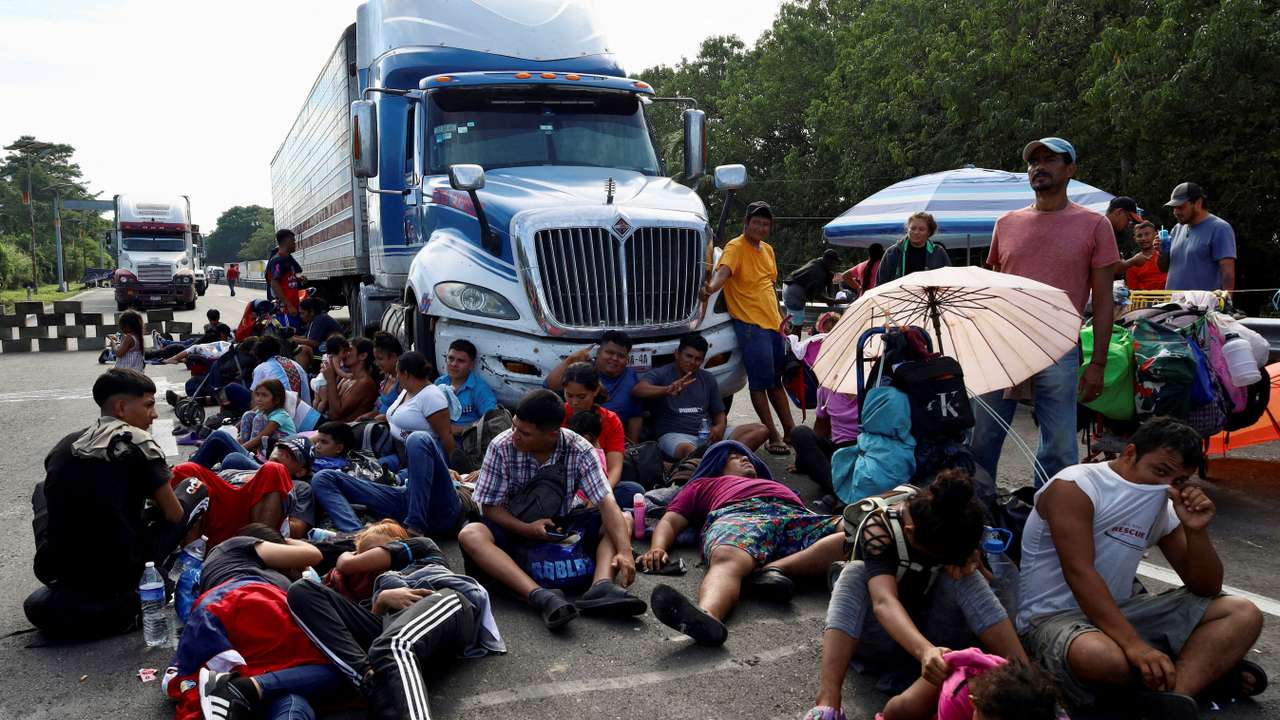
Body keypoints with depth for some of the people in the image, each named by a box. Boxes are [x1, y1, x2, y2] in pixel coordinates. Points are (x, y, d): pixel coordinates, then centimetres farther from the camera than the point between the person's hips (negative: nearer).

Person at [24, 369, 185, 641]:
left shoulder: (63, 445, 8)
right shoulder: (138, 443, -7)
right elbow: (173, 515, -2)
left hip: (54, 571, 5)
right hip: (120, 572, -5)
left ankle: (64, 594, 20)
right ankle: (120, 603, 5)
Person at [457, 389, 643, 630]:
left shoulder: (579, 450, -16)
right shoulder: (501, 447, -17)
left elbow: (606, 502, -23)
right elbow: (490, 506, -10)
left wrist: (624, 552, -38)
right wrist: (526, 529, -28)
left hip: (561, 527, 1)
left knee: (621, 523, -18)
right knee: (470, 535, -33)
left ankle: (601, 586, -44)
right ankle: (541, 597, -49)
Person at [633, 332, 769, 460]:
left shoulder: (708, 379, 19)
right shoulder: (660, 375, 2)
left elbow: (719, 413, 21)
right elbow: (638, 390, -18)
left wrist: (720, 427, -6)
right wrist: (667, 390, -39)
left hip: (709, 434, 6)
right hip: (675, 435, -6)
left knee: (760, 430, -14)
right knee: (689, 450, -42)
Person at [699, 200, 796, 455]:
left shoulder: (767, 250, 16)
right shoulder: (736, 247, -9)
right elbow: (723, 271, -28)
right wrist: (711, 288, -49)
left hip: (772, 323, 8)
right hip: (750, 324, -8)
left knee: (776, 379, 17)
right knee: (760, 382, -5)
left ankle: (789, 429, 26)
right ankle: (773, 436, 3)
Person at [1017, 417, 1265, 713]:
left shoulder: (1164, 507, 9)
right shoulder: (1074, 487, -14)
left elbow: (1206, 589, 10)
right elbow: (1079, 573, -25)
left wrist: (1196, 530, -10)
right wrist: (1135, 645, -33)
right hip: (1053, 617, -8)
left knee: (1243, 614, -4)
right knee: (1101, 657, -42)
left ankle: (1175, 692, -27)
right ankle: (1204, 671, -12)